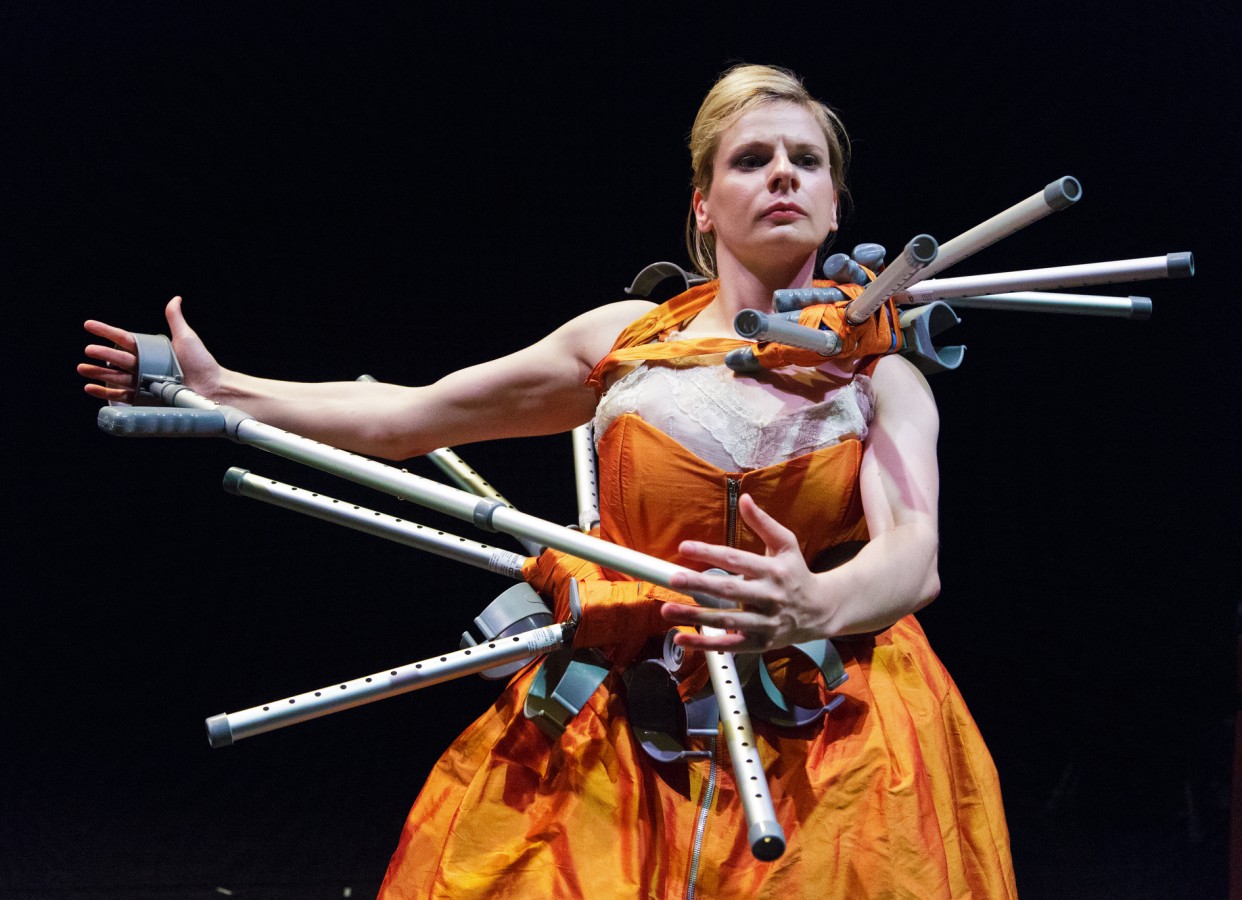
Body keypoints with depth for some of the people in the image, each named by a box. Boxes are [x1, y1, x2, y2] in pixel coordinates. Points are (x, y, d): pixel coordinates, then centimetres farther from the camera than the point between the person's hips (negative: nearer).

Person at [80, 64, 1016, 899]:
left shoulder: (880, 375, -2)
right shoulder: (626, 339, 3)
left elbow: (915, 551, -20)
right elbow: (409, 415, 9)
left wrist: (817, 605, -43)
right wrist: (221, 390, 9)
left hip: (829, 748, -1)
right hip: (615, 734, 1)